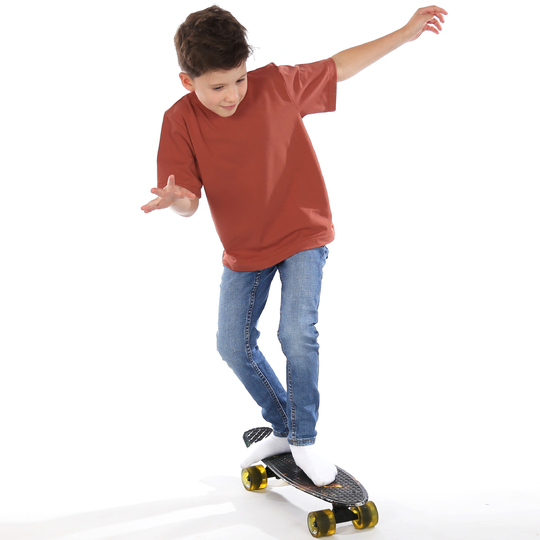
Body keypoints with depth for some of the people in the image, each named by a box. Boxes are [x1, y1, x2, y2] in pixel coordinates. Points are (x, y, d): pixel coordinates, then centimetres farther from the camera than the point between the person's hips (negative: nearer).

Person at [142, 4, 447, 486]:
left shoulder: (276, 85, -16)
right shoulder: (180, 121, -13)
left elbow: (339, 67, -2)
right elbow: (189, 200, -17)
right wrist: (176, 199, -42)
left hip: (302, 234, -3)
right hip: (243, 248, 3)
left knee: (297, 332, -18)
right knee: (234, 346, 5)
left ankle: (304, 439, 5)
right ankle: (282, 427, 29)